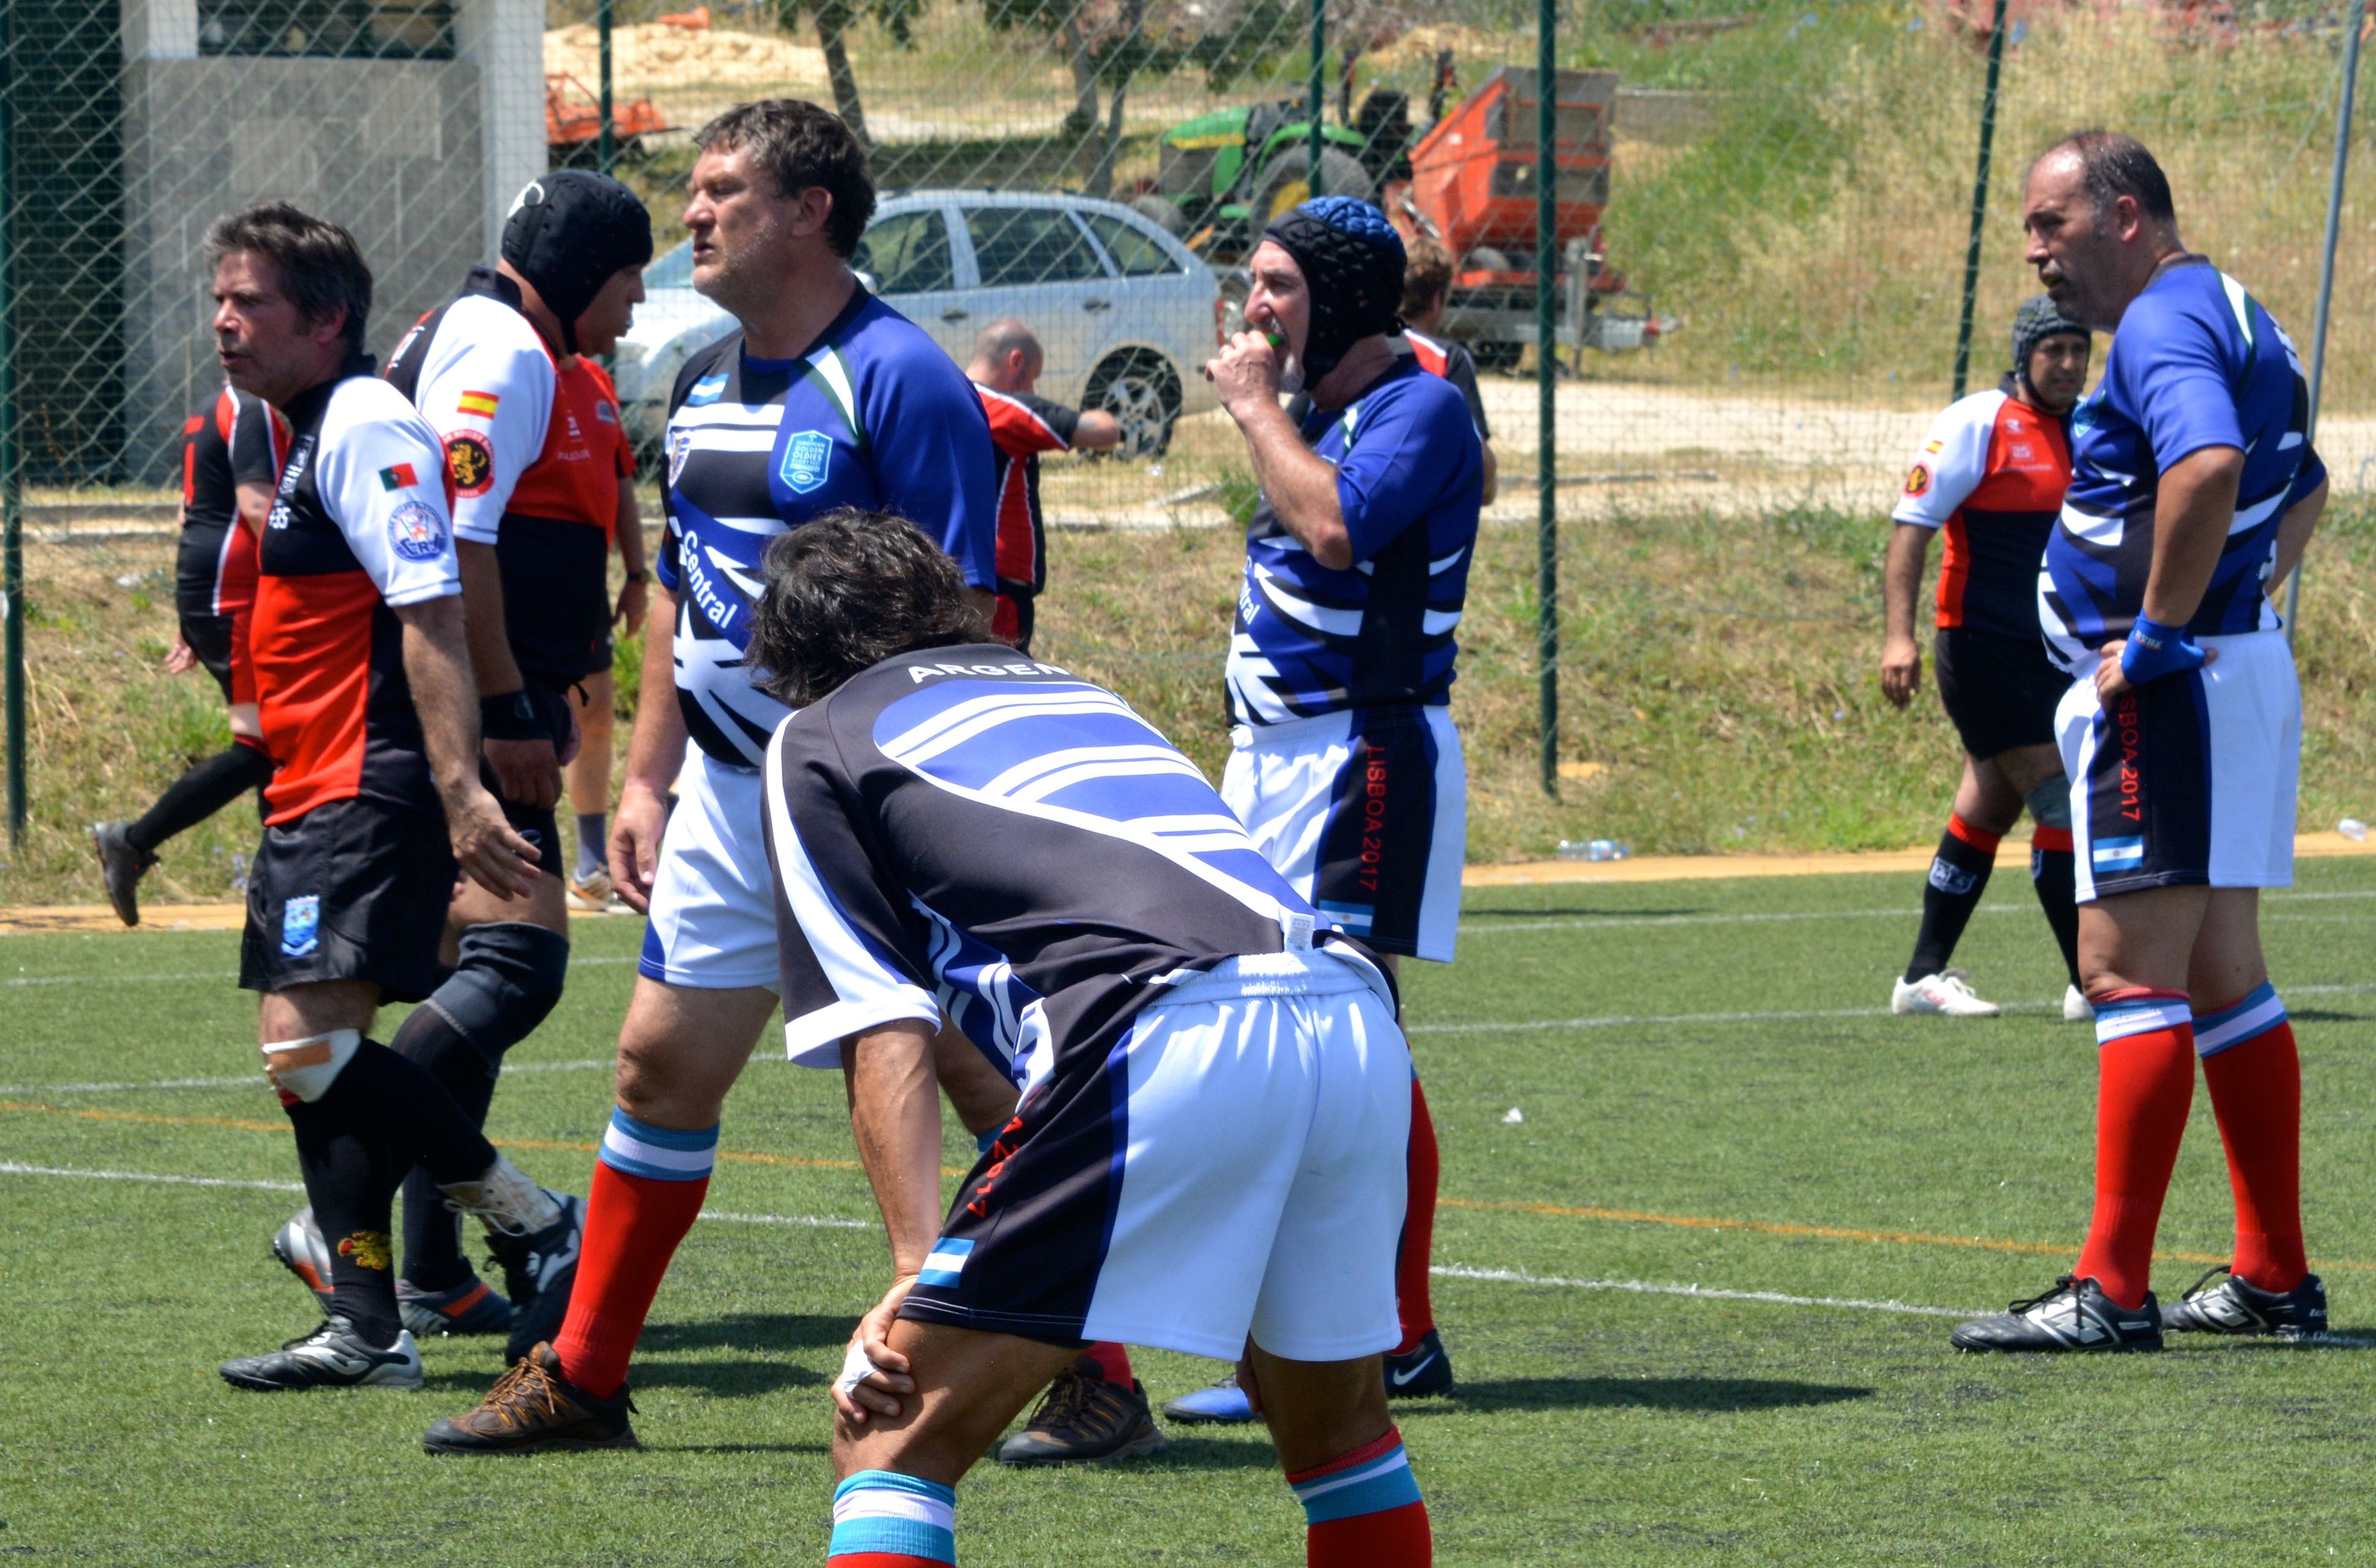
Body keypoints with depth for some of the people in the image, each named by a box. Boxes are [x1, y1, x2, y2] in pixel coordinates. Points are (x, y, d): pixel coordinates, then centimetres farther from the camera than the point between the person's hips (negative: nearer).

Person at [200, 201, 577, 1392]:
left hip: (367, 795, -11)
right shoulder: (313, 434, 18)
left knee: (306, 1041, -18)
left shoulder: (364, 430, -13)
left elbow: (429, 610, -22)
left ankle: (538, 1228, -8)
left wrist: (459, 790, -29)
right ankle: (367, 1334, 9)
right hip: (317, 800, 11)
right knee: (310, 1052, 8)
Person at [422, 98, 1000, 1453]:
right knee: (665, 1060, 9)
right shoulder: (705, 384, 11)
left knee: (982, 1073, -6)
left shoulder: (900, 379, -14)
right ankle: (585, 1377, 18)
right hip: (729, 785, 8)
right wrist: (648, 778, 17)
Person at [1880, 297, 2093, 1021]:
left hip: (2051, 656, 7)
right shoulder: (1977, 425, -10)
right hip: (1983, 652, -7)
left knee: (1988, 811, 11)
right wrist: (1899, 636, -22)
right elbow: (1910, 527, -13)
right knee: (2063, 805, -11)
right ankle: (2091, 983, -8)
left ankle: (1925, 976, 19)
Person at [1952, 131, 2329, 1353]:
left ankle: (2112, 1289, -14)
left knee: (2129, 971, -11)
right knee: (2223, 977, 14)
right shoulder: (2232, 315, 18)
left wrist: (2158, 632, -25)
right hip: (2245, 672, 11)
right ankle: (2276, 1277, 17)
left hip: (2164, 694, -11)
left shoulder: (2162, 324, -15)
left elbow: (2208, 468, -34)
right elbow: (2301, 489, 32)